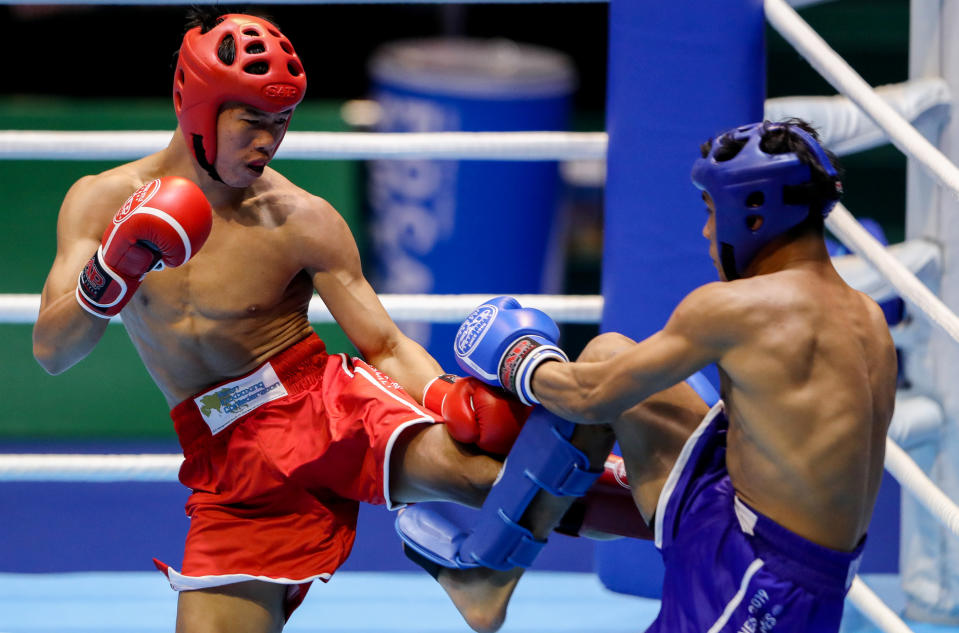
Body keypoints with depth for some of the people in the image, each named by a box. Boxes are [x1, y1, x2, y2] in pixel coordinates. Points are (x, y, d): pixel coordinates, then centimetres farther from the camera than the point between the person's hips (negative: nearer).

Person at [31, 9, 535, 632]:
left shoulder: (302, 222, -5)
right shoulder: (101, 202, 2)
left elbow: (385, 345, -6)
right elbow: (51, 351, -4)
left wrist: (446, 398, -28)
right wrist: (114, 272, -23)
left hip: (322, 402, -3)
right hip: (230, 467, 3)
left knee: (445, 463, -34)